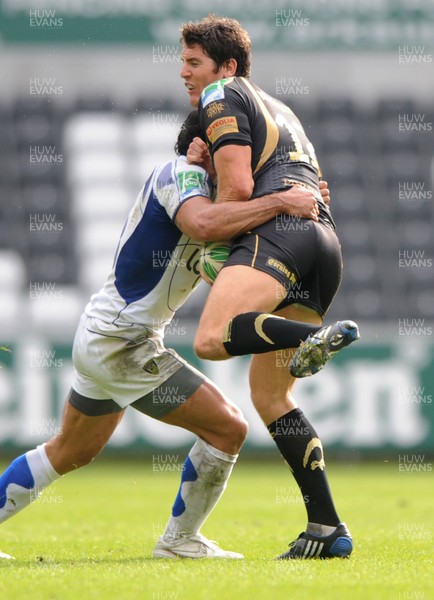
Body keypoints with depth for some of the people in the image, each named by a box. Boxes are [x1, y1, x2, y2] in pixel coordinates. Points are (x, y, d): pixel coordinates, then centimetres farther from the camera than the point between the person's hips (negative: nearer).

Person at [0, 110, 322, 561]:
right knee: (227, 427, -8)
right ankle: (179, 540, 5)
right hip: (121, 343, -11)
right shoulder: (182, 173, -16)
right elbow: (203, 223, -39)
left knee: (70, 451, 24)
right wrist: (279, 202, -34)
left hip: (99, 336, 11)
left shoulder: (195, 179, 14)